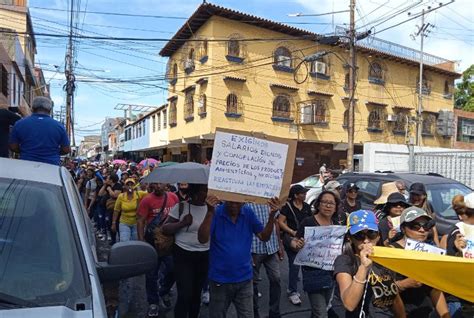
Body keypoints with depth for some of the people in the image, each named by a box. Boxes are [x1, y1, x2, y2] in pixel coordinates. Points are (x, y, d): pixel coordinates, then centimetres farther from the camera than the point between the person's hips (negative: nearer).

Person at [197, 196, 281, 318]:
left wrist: (272, 215, -17)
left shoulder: (248, 213, -5)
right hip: (220, 279, -2)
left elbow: (264, 237, -2)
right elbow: (203, 239, -24)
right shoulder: (216, 213, -14)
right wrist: (210, 212, -36)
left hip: (244, 279, 2)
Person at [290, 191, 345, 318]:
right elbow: (293, 242, -13)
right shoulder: (308, 222, -15)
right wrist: (297, 245, -35)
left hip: (331, 271, 6)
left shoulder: (336, 224, 3)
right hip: (314, 272, -6)